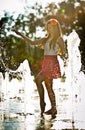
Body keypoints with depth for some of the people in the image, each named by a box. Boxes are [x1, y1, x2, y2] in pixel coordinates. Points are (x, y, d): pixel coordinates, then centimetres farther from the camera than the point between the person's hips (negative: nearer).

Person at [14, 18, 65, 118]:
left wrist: (63, 54, -25)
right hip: (46, 63, 7)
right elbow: (32, 43, 16)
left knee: (38, 80, -20)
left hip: (52, 63, -7)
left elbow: (63, 52, -3)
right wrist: (21, 35, 12)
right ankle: (53, 108, 11)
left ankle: (42, 102, -13)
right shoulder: (46, 39, 16)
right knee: (48, 86, 6)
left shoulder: (59, 39, -3)